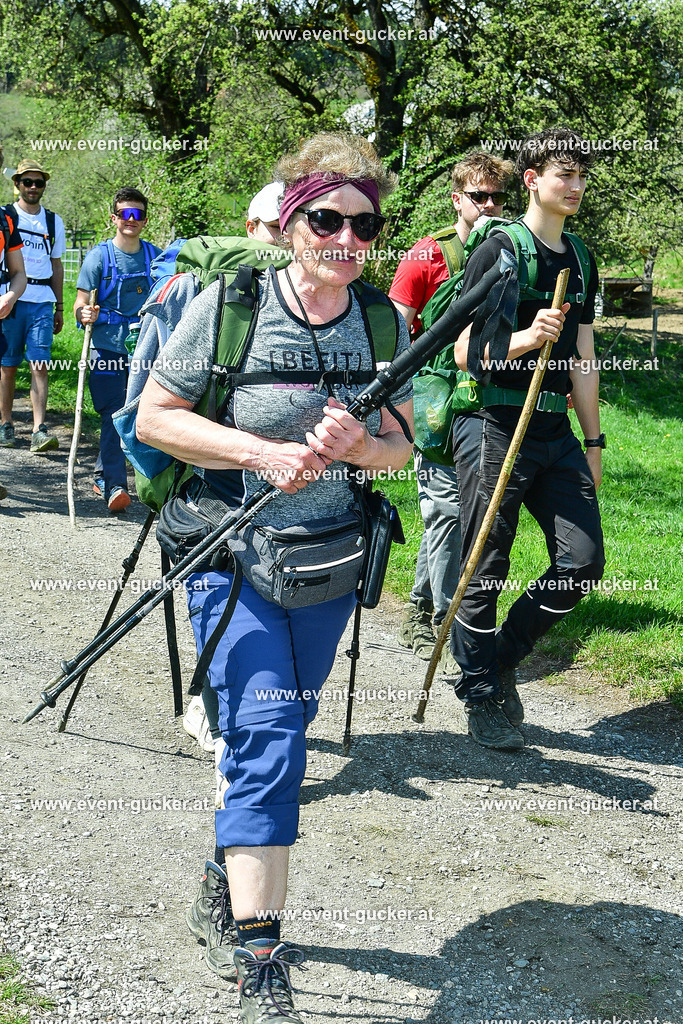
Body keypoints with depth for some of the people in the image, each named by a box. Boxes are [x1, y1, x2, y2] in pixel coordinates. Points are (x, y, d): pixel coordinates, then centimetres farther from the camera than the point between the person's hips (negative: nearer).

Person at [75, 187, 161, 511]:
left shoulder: (156, 256, 10)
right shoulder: (99, 256, 0)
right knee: (114, 416, -10)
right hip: (107, 347, -4)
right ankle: (114, 486, -8)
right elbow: (81, 304, -3)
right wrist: (84, 314, -25)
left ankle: (103, 475, 25)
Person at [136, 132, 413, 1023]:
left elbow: (402, 447, 6)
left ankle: (225, 888, 38)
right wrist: (260, 451, -19)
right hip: (233, 549, -4)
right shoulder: (229, 306, -10)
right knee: (265, 733, -14)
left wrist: (356, 443, -17)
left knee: (279, 733, 16)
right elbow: (153, 418, -7)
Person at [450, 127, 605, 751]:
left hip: (556, 433, 7)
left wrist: (593, 441, 18)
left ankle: (501, 658, 18)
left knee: (583, 562, -2)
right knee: (485, 573, -1)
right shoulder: (499, 251, -5)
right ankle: (482, 696, 15)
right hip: (494, 425, -6)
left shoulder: (580, 262, 17)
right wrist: (524, 339, -26)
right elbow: (466, 352, -9)